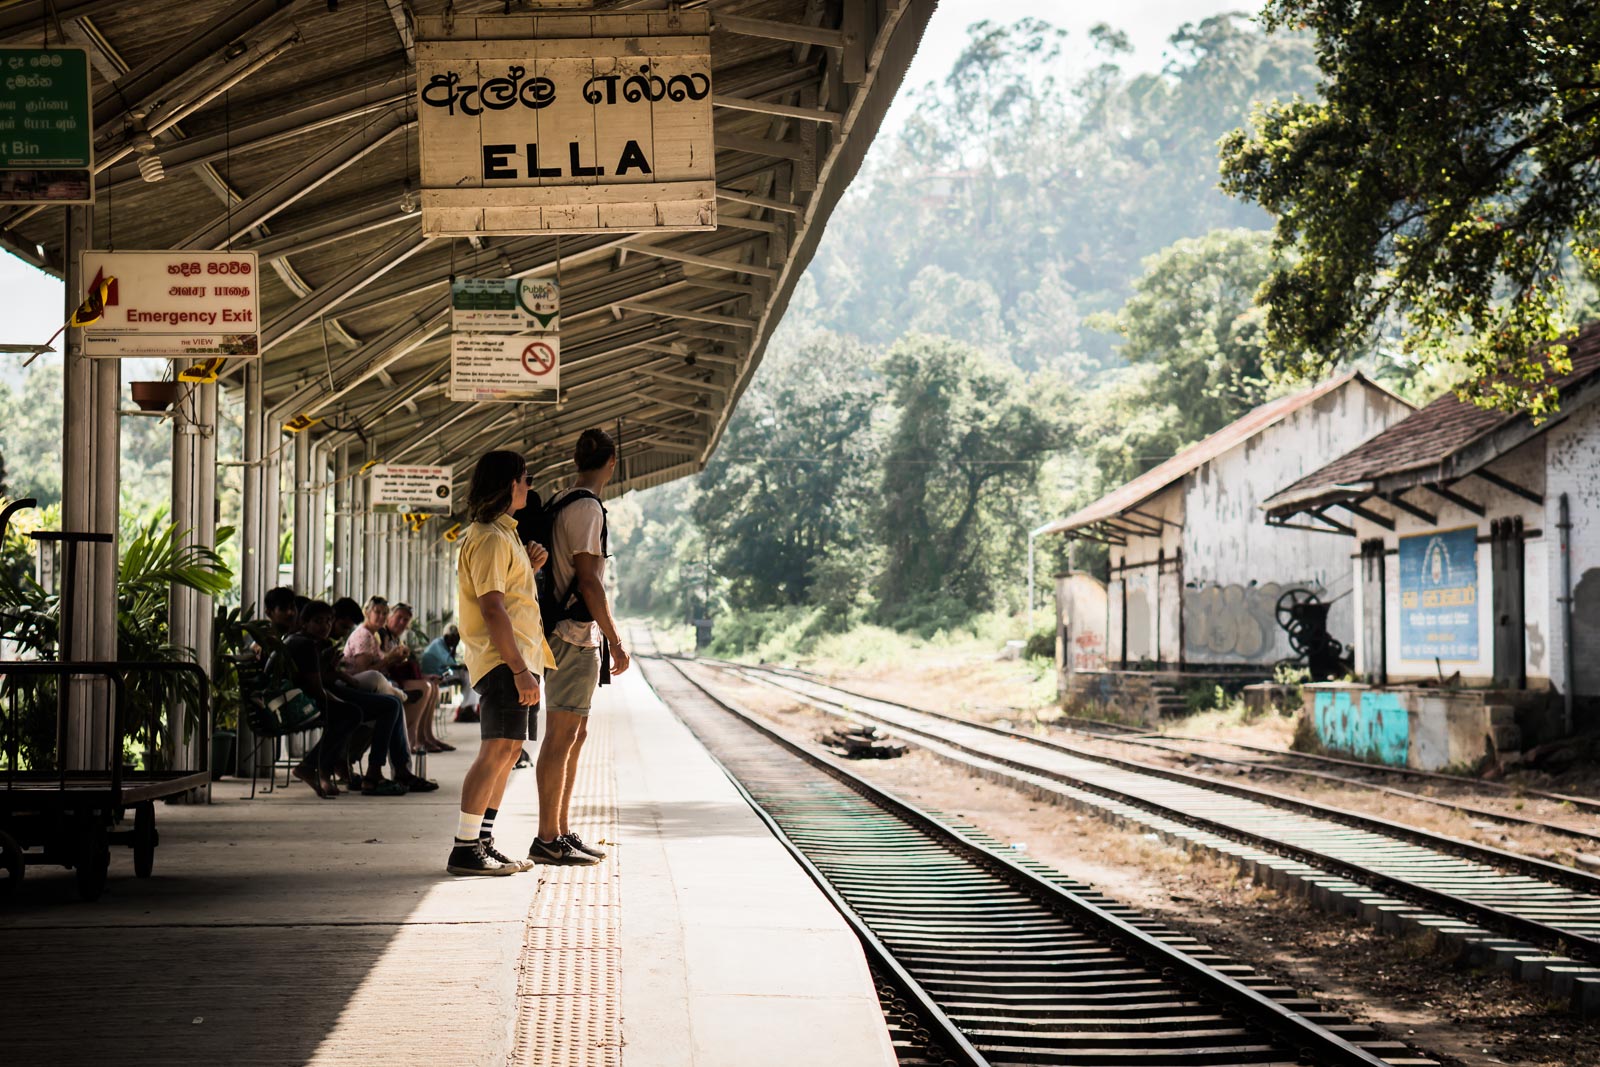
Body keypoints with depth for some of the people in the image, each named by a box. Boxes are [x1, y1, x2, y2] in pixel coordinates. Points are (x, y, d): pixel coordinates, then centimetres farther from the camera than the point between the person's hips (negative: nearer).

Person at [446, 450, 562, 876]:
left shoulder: (501, 534, 20)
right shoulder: (490, 538, -13)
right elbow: (492, 609, -21)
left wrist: (528, 567, 11)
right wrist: (519, 669, -24)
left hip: (517, 658, 11)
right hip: (503, 661, -11)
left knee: (506, 750, 11)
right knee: (498, 749, -14)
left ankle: (483, 843, 16)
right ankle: (464, 849, -15)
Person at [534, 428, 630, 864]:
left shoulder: (561, 502, 16)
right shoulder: (586, 508, -13)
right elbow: (589, 580, -18)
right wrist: (616, 640, -15)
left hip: (570, 635, 10)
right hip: (576, 635, -10)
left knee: (575, 734, 14)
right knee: (561, 737, -8)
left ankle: (561, 832, 18)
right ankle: (547, 837, -7)